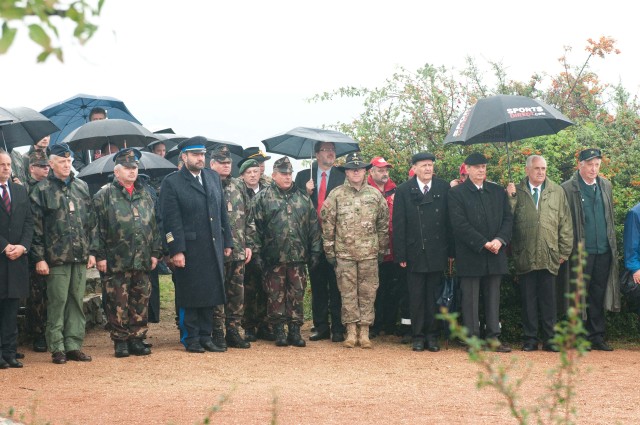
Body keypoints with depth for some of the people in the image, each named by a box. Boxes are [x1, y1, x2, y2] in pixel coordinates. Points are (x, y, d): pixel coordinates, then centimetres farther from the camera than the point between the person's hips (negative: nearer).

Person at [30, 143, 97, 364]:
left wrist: (92, 251, 8)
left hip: (80, 256, 4)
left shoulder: (81, 187, 12)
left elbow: (92, 221, 14)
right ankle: (57, 348, 5)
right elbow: (36, 226, -5)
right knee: (57, 302, -2)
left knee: (77, 301, 7)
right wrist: (39, 258, -9)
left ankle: (74, 345, 13)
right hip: (56, 257, -4)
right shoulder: (42, 190, -1)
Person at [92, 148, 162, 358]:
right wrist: (99, 255, -10)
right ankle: (120, 341, 8)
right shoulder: (105, 195, -1)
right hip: (116, 261, -5)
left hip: (143, 261, 5)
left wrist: (155, 252, 11)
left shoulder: (144, 195, 16)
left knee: (141, 301, 7)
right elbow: (97, 228, -5)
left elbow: (154, 225, 18)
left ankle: (137, 339, 16)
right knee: (118, 303, -1)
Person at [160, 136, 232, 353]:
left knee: (210, 294, 8)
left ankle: (205, 336, 17)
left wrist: (227, 241, 13)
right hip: (189, 249, -5)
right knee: (189, 296, 1)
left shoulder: (213, 178, 14)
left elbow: (222, 212, 17)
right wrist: (176, 250, -15)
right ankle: (190, 339, 10)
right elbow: (171, 220, -10)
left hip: (213, 249, 5)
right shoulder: (172, 182, -5)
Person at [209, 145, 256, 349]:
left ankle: (234, 332, 16)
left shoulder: (239, 186, 12)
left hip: (238, 251, 5)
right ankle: (217, 334, 5)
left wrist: (249, 244, 9)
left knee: (237, 292, 8)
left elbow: (249, 218, 15)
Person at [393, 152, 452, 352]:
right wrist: (401, 255, -6)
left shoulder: (443, 188, 4)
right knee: (416, 297, 4)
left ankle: (432, 335, 15)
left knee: (434, 296, 7)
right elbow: (399, 225, -1)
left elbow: (449, 221, 4)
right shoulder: (404, 191, 0)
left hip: (437, 252, 1)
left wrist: (451, 251, 0)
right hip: (415, 253, -1)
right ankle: (418, 336, 12)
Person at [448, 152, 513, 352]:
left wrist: (500, 240, -9)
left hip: (495, 254, 4)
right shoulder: (457, 193, -1)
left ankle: (494, 337, 9)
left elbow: (508, 218, 10)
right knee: (470, 299, -1)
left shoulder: (498, 192, 14)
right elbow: (459, 223, -9)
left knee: (493, 297, 6)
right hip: (470, 255, -4)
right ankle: (472, 338, 3)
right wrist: (484, 244, -14)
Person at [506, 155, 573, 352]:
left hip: (549, 256, 1)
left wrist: (564, 252, 5)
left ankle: (549, 339, 9)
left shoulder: (557, 192, 8)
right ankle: (530, 338, 10)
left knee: (548, 300, 3)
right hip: (524, 256, -1)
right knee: (528, 299, 4)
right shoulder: (516, 192, 5)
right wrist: (510, 198, -13)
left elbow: (565, 224, 9)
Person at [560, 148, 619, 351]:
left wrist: (612, 243, 14)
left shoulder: (606, 186, 13)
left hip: (604, 250, 4)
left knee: (598, 294, 7)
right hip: (581, 250, -4)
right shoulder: (568, 188, -3)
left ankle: (597, 335, 13)